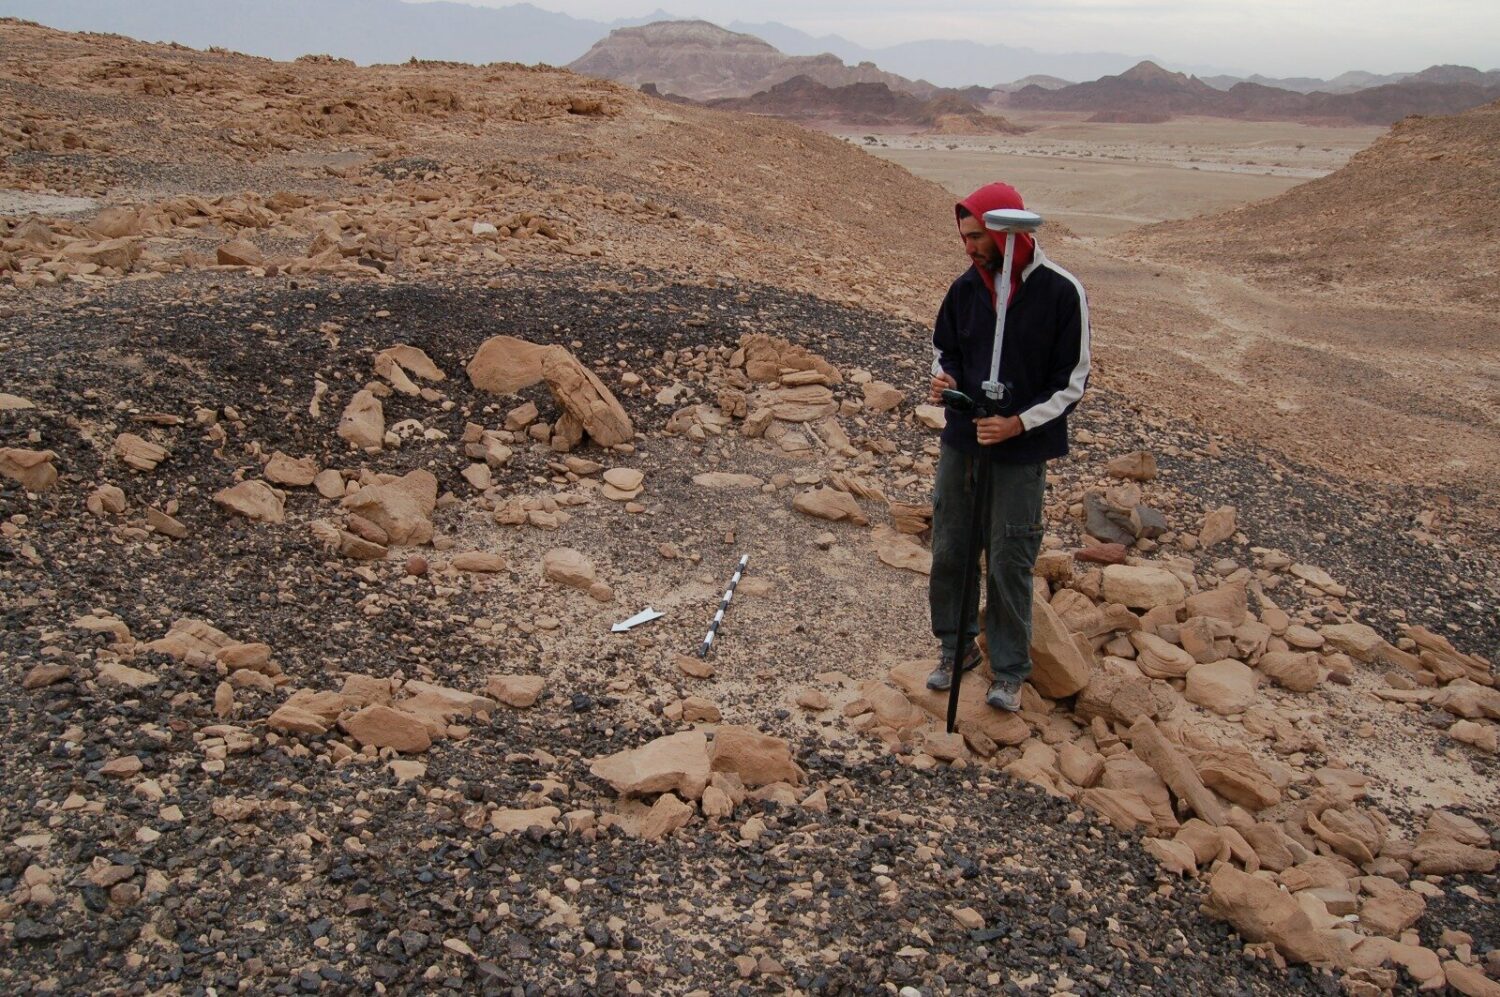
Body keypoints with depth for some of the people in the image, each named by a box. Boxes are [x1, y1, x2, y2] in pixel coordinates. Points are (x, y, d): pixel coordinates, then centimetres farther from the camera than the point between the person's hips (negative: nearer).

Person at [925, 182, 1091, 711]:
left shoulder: (1061, 291, -13)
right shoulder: (966, 287, 0)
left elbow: (1071, 382, -9)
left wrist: (1019, 422, -21)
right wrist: (946, 378, -8)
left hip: (1022, 450, -4)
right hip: (962, 439, 5)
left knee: (1009, 563, 2)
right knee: (949, 550, 11)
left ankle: (1009, 670, 19)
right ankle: (957, 646, 31)